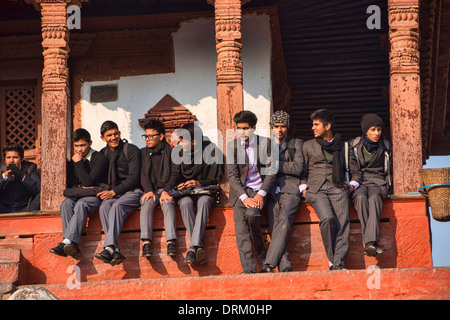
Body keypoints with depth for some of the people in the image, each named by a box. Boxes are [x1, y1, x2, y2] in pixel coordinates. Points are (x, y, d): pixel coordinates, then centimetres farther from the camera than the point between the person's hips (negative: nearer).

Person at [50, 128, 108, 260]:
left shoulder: (100, 158, -2)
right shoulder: (73, 160, 18)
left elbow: (88, 182, -13)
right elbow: (70, 185, 15)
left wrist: (78, 163, -6)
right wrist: (80, 189, -6)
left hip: (96, 195, -5)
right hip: (78, 195, 5)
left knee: (81, 204, -37)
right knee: (66, 203, -28)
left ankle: (67, 242, -50)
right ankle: (73, 247, -41)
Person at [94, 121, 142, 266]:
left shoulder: (131, 150, -3)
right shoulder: (103, 154, 14)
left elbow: (134, 178, -9)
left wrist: (113, 192, -15)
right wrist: (105, 191, -3)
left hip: (133, 191, -4)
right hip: (112, 194, 5)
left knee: (117, 206, -35)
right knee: (104, 207, -29)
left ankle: (109, 248, -47)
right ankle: (116, 251, -40)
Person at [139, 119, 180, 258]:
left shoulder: (171, 151, 9)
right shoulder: (143, 153, 18)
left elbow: (175, 173, 0)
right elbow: (143, 174, 6)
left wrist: (166, 191, -16)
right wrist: (149, 190, -14)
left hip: (167, 189, -2)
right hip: (150, 190, 2)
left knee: (168, 204, -34)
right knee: (146, 205, -32)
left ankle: (171, 241, -48)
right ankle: (146, 242, -46)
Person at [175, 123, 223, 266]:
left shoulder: (211, 151, -1)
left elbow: (216, 179, 0)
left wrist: (200, 183, -16)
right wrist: (178, 186, -8)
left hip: (204, 191, -2)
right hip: (184, 193, 2)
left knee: (204, 201, -38)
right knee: (186, 203, -35)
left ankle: (193, 247, -46)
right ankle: (199, 248, -41)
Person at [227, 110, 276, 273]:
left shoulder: (266, 143, 3)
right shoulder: (232, 146, 6)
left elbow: (271, 171, 0)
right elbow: (232, 175, 0)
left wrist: (261, 194, -13)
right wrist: (244, 197, -13)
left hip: (259, 188, -2)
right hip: (240, 191, 2)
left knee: (252, 214, -30)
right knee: (241, 230, -15)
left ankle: (262, 254, -9)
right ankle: (248, 269, -18)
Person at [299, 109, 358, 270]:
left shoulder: (342, 146, 20)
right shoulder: (308, 145, 19)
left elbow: (352, 169, 26)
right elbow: (303, 171, 19)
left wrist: (352, 184, 8)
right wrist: (303, 188, 3)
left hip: (337, 187, 1)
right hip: (316, 188, -1)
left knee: (342, 223, -22)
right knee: (327, 219, -28)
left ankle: (339, 264, -27)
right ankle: (332, 261, -20)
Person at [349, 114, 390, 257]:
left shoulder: (384, 146, 13)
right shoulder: (354, 145, 8)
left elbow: (388, 170, 20)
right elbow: (353, 169, 5)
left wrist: (386, 186, 7)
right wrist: (355, 184, -12)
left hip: (378, 181, 0)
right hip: (359, 182, 0)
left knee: (374, 198, -37)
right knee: (361, 198, -37)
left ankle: (370, 242, -53)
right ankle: (371, 243, -44)